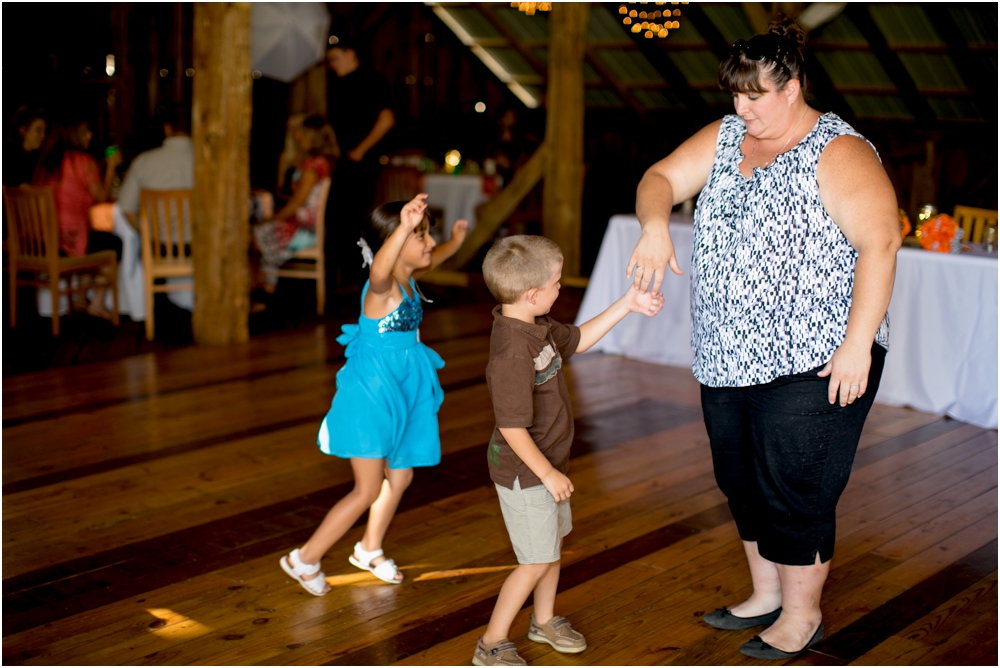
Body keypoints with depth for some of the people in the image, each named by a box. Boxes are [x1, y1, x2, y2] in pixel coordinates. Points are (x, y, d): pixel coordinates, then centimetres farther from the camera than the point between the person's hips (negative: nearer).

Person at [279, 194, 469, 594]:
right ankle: (305, 559, 12)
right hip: (370, 397, -9)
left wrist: (455, 242, 37)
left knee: (400, 477, 21)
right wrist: (404, 227, -67)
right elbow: (379, 268, -52)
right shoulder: (383, 286, -25)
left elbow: (429, 262, 29)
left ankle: (369, 550, 44)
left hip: (398, 397, 9)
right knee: (368, 490, -4)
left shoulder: (408, 279, 2)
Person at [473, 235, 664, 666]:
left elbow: (576, 340, 18)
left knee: (554, 542, 23)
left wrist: (627, 305, 14)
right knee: (537, 561, 0)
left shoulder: (538, 327, -1)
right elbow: (512, 428, -30)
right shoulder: (513, 353, -32)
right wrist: (548, 473, -20)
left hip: (546, 462, 10)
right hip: (524, 472, -10)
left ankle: (545, 621, 43)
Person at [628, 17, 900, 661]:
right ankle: (767, 595, 36)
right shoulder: (725, 137, 9)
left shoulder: (839, 153, -12)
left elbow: (880, 244, -19)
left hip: (812, 365, -7)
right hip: (729, 358, 8)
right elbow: (660, 180, 9)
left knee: (794, 493, 1)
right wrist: (656, 224, -15)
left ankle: (803, 614, 21)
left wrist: (858, 345, -24)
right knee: (743, 481, 18)